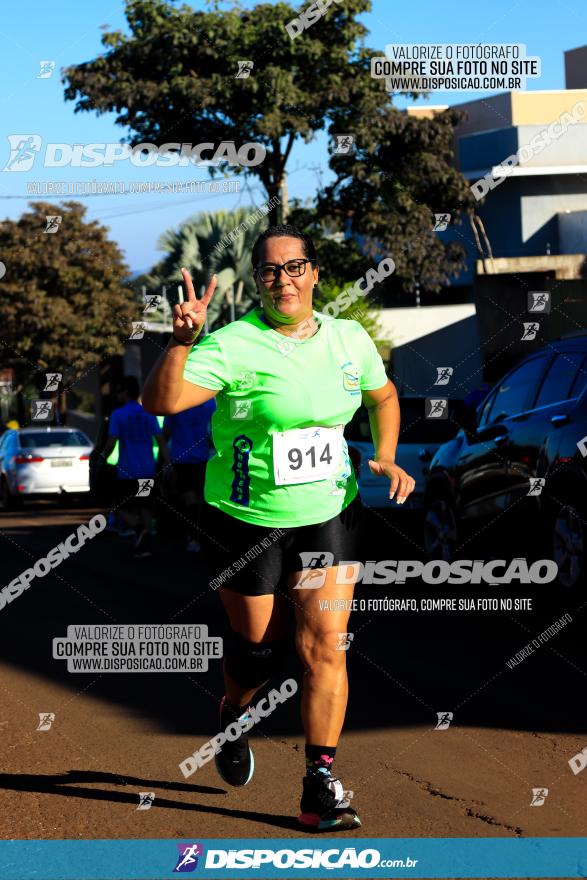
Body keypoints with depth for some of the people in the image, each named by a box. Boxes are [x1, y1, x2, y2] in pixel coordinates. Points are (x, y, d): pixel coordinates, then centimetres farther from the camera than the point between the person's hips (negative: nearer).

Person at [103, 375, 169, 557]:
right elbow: (161, 441, 1)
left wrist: (103, 458, 4)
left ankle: (140, 529, -23)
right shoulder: (149, 414, 5)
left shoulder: (118, 415, -9)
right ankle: (144, 546, 8)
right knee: (144, 507, 16)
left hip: (126, 472, -4)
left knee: (123, 508, 5)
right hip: (147, 470, 4)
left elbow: (111, 443, -13)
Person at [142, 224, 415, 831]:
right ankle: (233, 717, 45)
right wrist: (181, 343, -42)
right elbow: (159, 402, -28)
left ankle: (320, 788, 0)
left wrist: (385, 457, 7)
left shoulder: (349, 339, 1)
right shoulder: (233, 346, -16)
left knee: (324, 646, -6)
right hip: (246, 523, -3)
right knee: (257, 644, 10)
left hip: (328, 516, 3)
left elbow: (383, 396, 21)